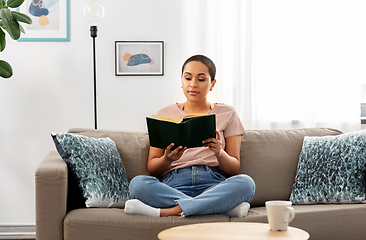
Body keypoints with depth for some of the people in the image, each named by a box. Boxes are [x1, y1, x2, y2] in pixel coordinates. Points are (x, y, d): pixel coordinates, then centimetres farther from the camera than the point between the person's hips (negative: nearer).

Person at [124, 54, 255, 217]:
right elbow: (152, 168, 11)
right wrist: (167, 159, -12)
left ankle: (166, 212, -32)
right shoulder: (165, 114, 17)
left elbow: (234, 168, 8)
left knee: (245, 183, -34)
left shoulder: (227, 114, 15)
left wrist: (219, 153, -14)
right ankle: (225, 206, -30)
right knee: (137, 183, -32)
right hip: (174, 183, 1)